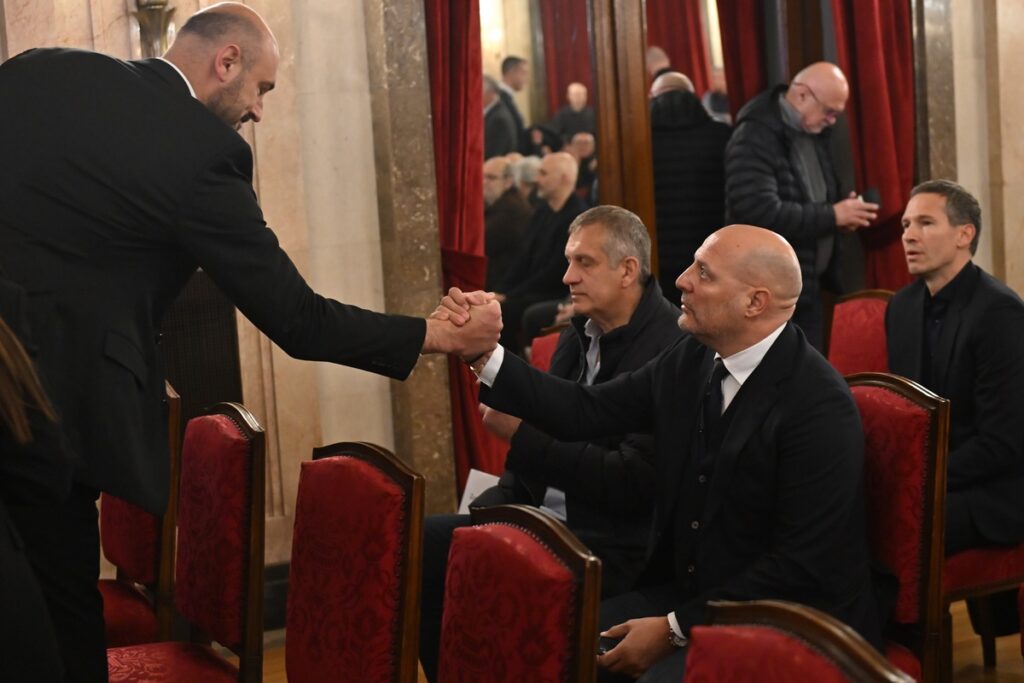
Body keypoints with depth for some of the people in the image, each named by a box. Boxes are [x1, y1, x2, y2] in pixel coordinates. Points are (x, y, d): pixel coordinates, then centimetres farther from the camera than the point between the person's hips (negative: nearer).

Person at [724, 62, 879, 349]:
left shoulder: (812, 132, 10)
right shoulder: (755, 139, -18)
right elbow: (760, 213, -28)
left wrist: (841, 212, 0)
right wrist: (832, 215, -20)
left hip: (809, 285, 9)